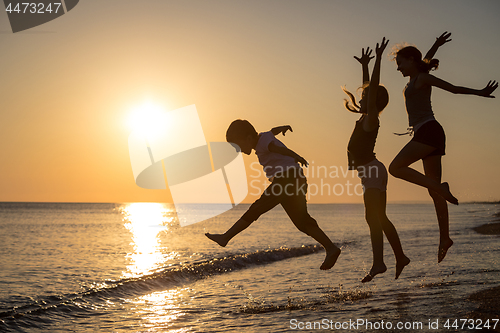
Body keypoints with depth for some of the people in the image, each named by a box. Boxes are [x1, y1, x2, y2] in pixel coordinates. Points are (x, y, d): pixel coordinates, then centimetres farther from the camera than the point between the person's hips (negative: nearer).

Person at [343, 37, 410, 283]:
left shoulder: (371, 119, -11)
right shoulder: (367, 117, 11)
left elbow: (373, 89, -20)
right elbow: (368, 89, 23)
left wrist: (378, 59, -22)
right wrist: (365, 66, 26)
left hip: (372, 171, -10)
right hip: (371, 172, 10)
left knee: (373, 217, -16)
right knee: (379, 218, 14)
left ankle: (378, 263, -22)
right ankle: (400, 257, 21)